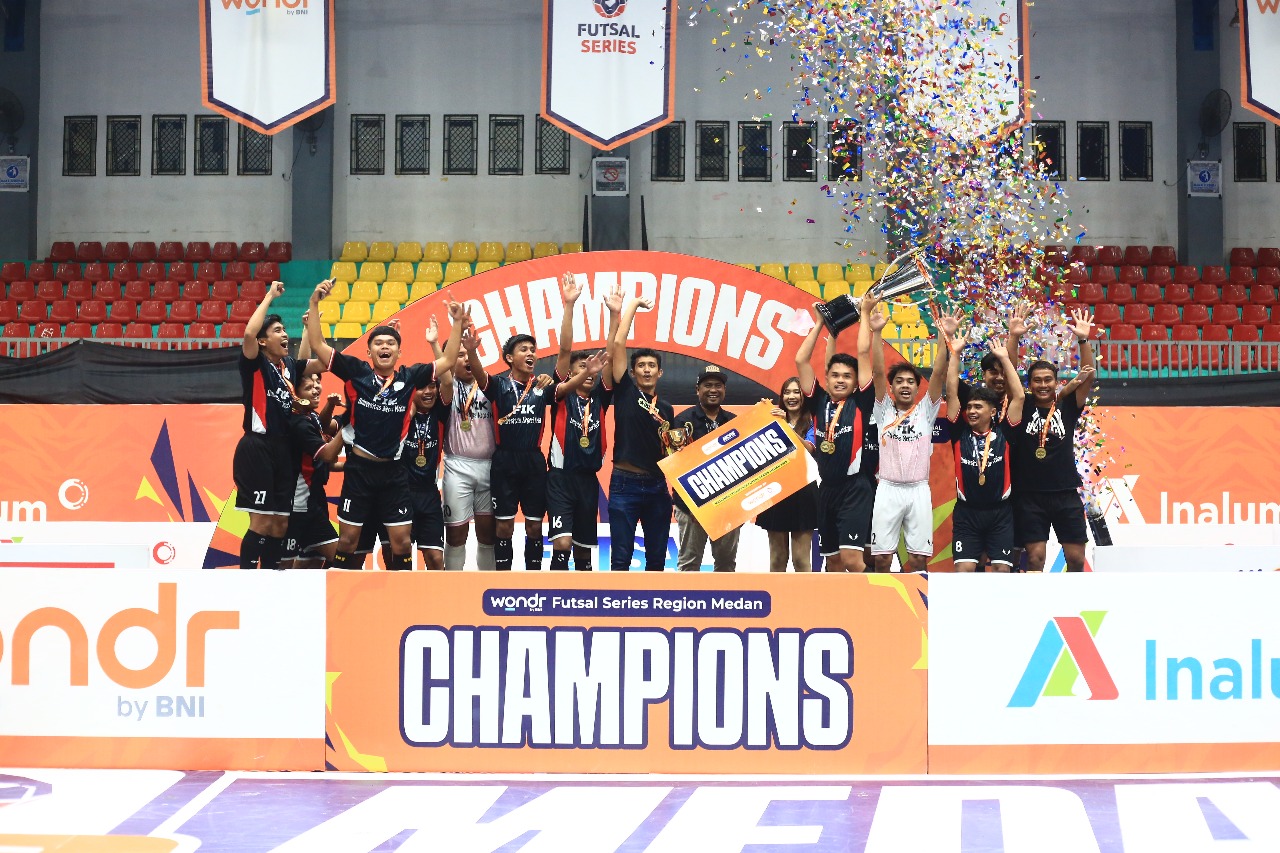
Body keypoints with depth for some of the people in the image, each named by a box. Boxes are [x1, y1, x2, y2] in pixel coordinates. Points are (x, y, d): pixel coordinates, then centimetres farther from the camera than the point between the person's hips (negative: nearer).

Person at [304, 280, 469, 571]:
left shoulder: (409, 377, 3)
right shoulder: (357, 372, -2)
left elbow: (448, 361, 6)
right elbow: (318, 345, -6)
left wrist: (457, 323, -1)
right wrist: (314, 303, -13)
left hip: (393, 471, 2)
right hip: (359, 468, -2)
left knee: (402, 541, 2)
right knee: (348, 539, 3)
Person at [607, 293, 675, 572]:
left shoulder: (666, 408, 16)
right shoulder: (625, 391, 3)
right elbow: (618, 344, -6)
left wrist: (676, 443, 2)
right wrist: (633, 305, -1)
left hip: (657, 485, 5)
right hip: (625, 483, -5)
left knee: (656, 557, 9)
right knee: (621, 558, -4)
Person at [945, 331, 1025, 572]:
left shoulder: (1003, 433, 1)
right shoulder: (960, 433, 2)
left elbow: (1018, 397, -3)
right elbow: (952, 394, -1)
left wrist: (1005, 358, -2)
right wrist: (955, 354, -4)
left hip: (1000, 512, 0)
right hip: (967, 513, 0)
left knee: (1002, 569, -2)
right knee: (964, 569, -7)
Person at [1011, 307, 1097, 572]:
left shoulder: (1067, 407, 6)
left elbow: (1088, 376, -4)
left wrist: (1083, 340, -16)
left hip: (1066, 494, 1)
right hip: (1029, 495, -1)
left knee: (1076, 558, 4)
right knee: (1035, 557, -3)